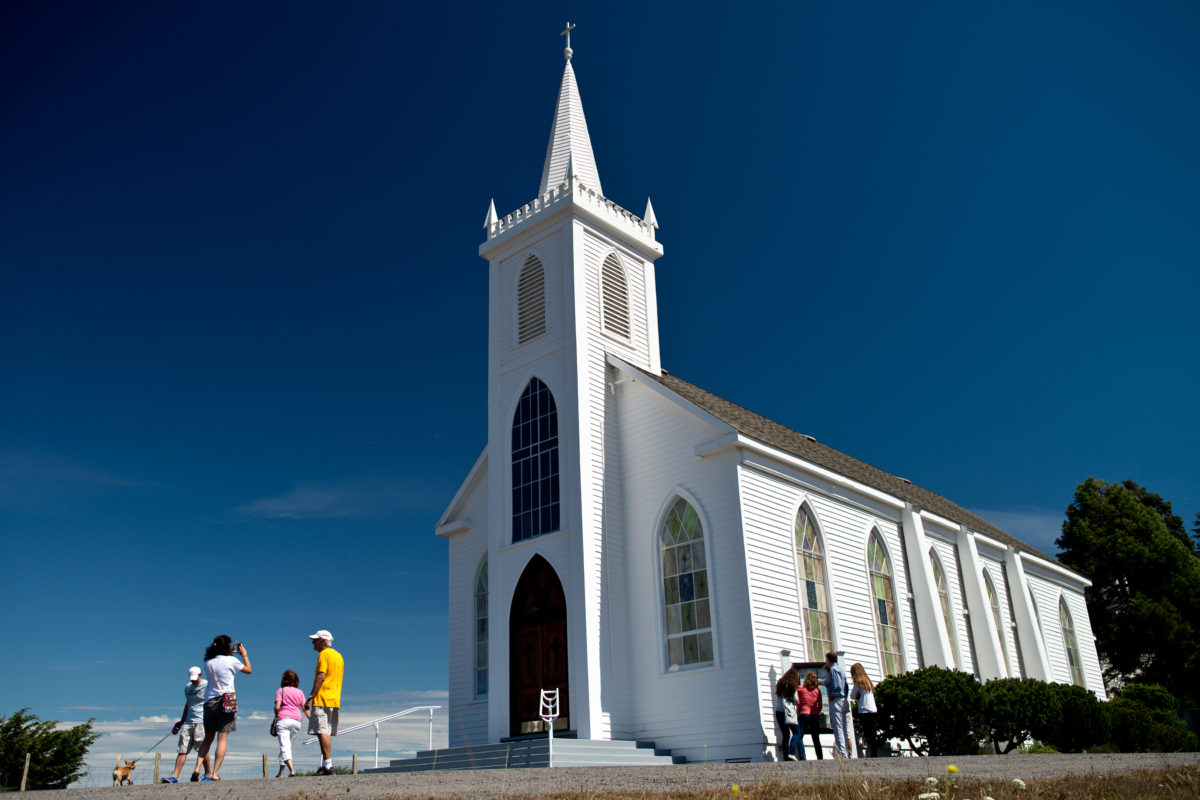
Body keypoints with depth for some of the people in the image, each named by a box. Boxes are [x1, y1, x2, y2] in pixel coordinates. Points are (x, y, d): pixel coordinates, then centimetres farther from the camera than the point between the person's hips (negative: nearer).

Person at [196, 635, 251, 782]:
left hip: (209, 702, 5)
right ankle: (215, 774, -10)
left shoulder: (208, 662, 7)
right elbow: (248, 670, 11)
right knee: (222, 739, -4)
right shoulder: (231, 660, -5)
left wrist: (231, 652, 30)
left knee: (208, 738, 17)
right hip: (226, 702, -5)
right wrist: (244, 654, 24)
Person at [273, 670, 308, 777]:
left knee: (284, 746, -9)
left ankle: (291, 770, -26)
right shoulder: (300, 692, 14)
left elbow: (277, 707, -6)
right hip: (297, 721, 4)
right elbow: (305, 709, 5)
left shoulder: (280, 691, 5)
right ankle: (280, 772, 19)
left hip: (283, 719, -4)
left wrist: (276, 717, 10)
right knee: (288, 746, 16)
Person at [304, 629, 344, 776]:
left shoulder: (324, 654, -6)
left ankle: (328, 765, -16)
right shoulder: (338, 655, 21)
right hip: (335, 700, 9)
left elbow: (321, 677, -16)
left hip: (322, 699, -9)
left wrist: (311, 697, -18)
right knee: (326, 733, 11)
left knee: (322, 732, -11)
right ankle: (326, 764, 11)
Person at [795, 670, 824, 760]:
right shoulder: (817, 690, 5)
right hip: (815, 716, 3)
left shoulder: (800, 689, 1)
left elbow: (798, 703, 2)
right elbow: (820, 706, 7)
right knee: (816, 739, 11)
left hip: (804, 715, -3)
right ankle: (820, 757, 8)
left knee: (799, 736, -2)